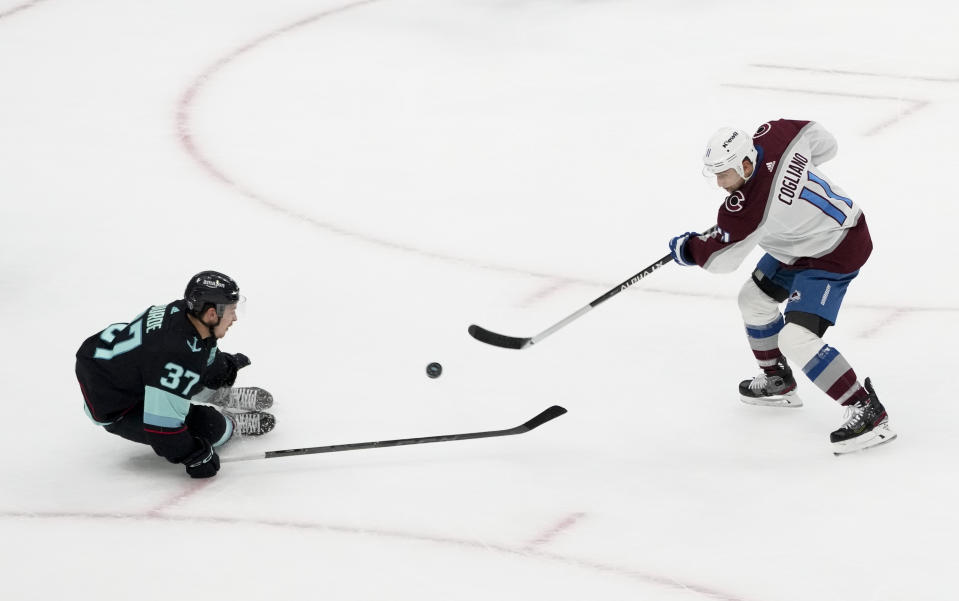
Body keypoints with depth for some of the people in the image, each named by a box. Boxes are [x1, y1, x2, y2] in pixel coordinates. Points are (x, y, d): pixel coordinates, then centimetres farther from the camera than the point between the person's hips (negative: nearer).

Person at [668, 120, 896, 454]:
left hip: (833, 256, -11)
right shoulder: (771, 136, -15)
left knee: (796, 339, -19)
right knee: (754, 299, 20)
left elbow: (719, 258, -17)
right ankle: (778, 383, 40)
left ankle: (867, 412, -15)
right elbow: (822, 142, 4)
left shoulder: (750, 205, -32)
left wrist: (686, 248, 3)